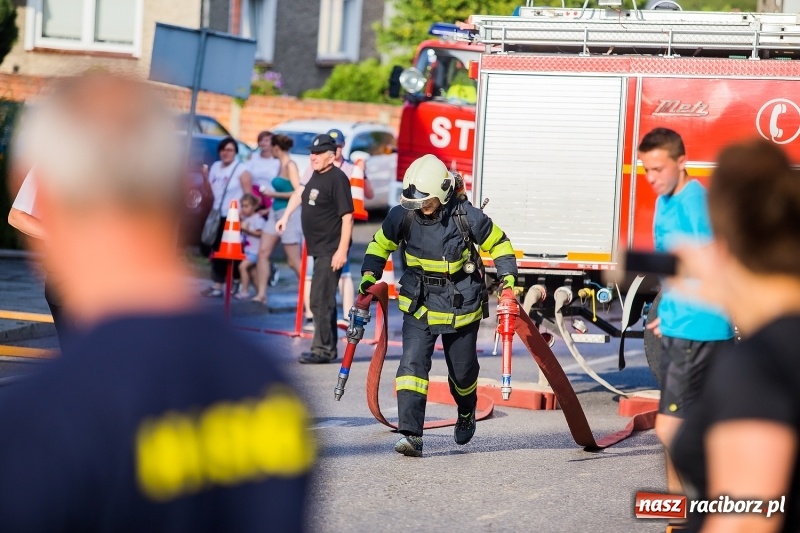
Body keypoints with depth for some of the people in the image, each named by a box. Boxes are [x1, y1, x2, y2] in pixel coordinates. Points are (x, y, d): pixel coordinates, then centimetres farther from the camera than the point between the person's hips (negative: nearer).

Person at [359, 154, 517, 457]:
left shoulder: (466, 216, -16)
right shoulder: (404, 215, -10)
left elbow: (498, 243, -1)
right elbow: (380, 244, 7)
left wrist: (508, 276, -12)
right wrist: (370, 274, -6)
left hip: (461, 304, -1)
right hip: (419, 304, 1)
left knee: (462, 369, 13)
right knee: (413, 363, -16)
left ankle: (466, 412, 46)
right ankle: (411, 435, -19)